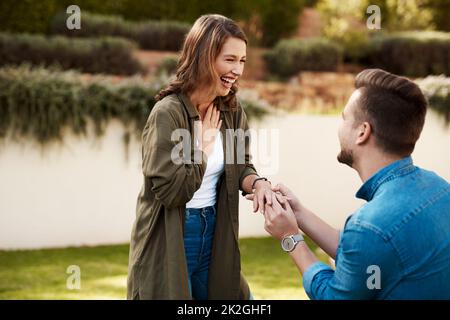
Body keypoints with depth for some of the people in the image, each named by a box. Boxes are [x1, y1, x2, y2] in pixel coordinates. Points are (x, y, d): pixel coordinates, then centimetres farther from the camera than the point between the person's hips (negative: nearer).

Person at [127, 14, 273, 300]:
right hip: (169, 240, -6)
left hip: (214, 232, 6)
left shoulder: (232, 110, 2)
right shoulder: (168, 113, -19)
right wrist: (205, 144, -16)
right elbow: (171, 190, -23)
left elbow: (241, 167, 5)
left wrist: (258, 183, -17)